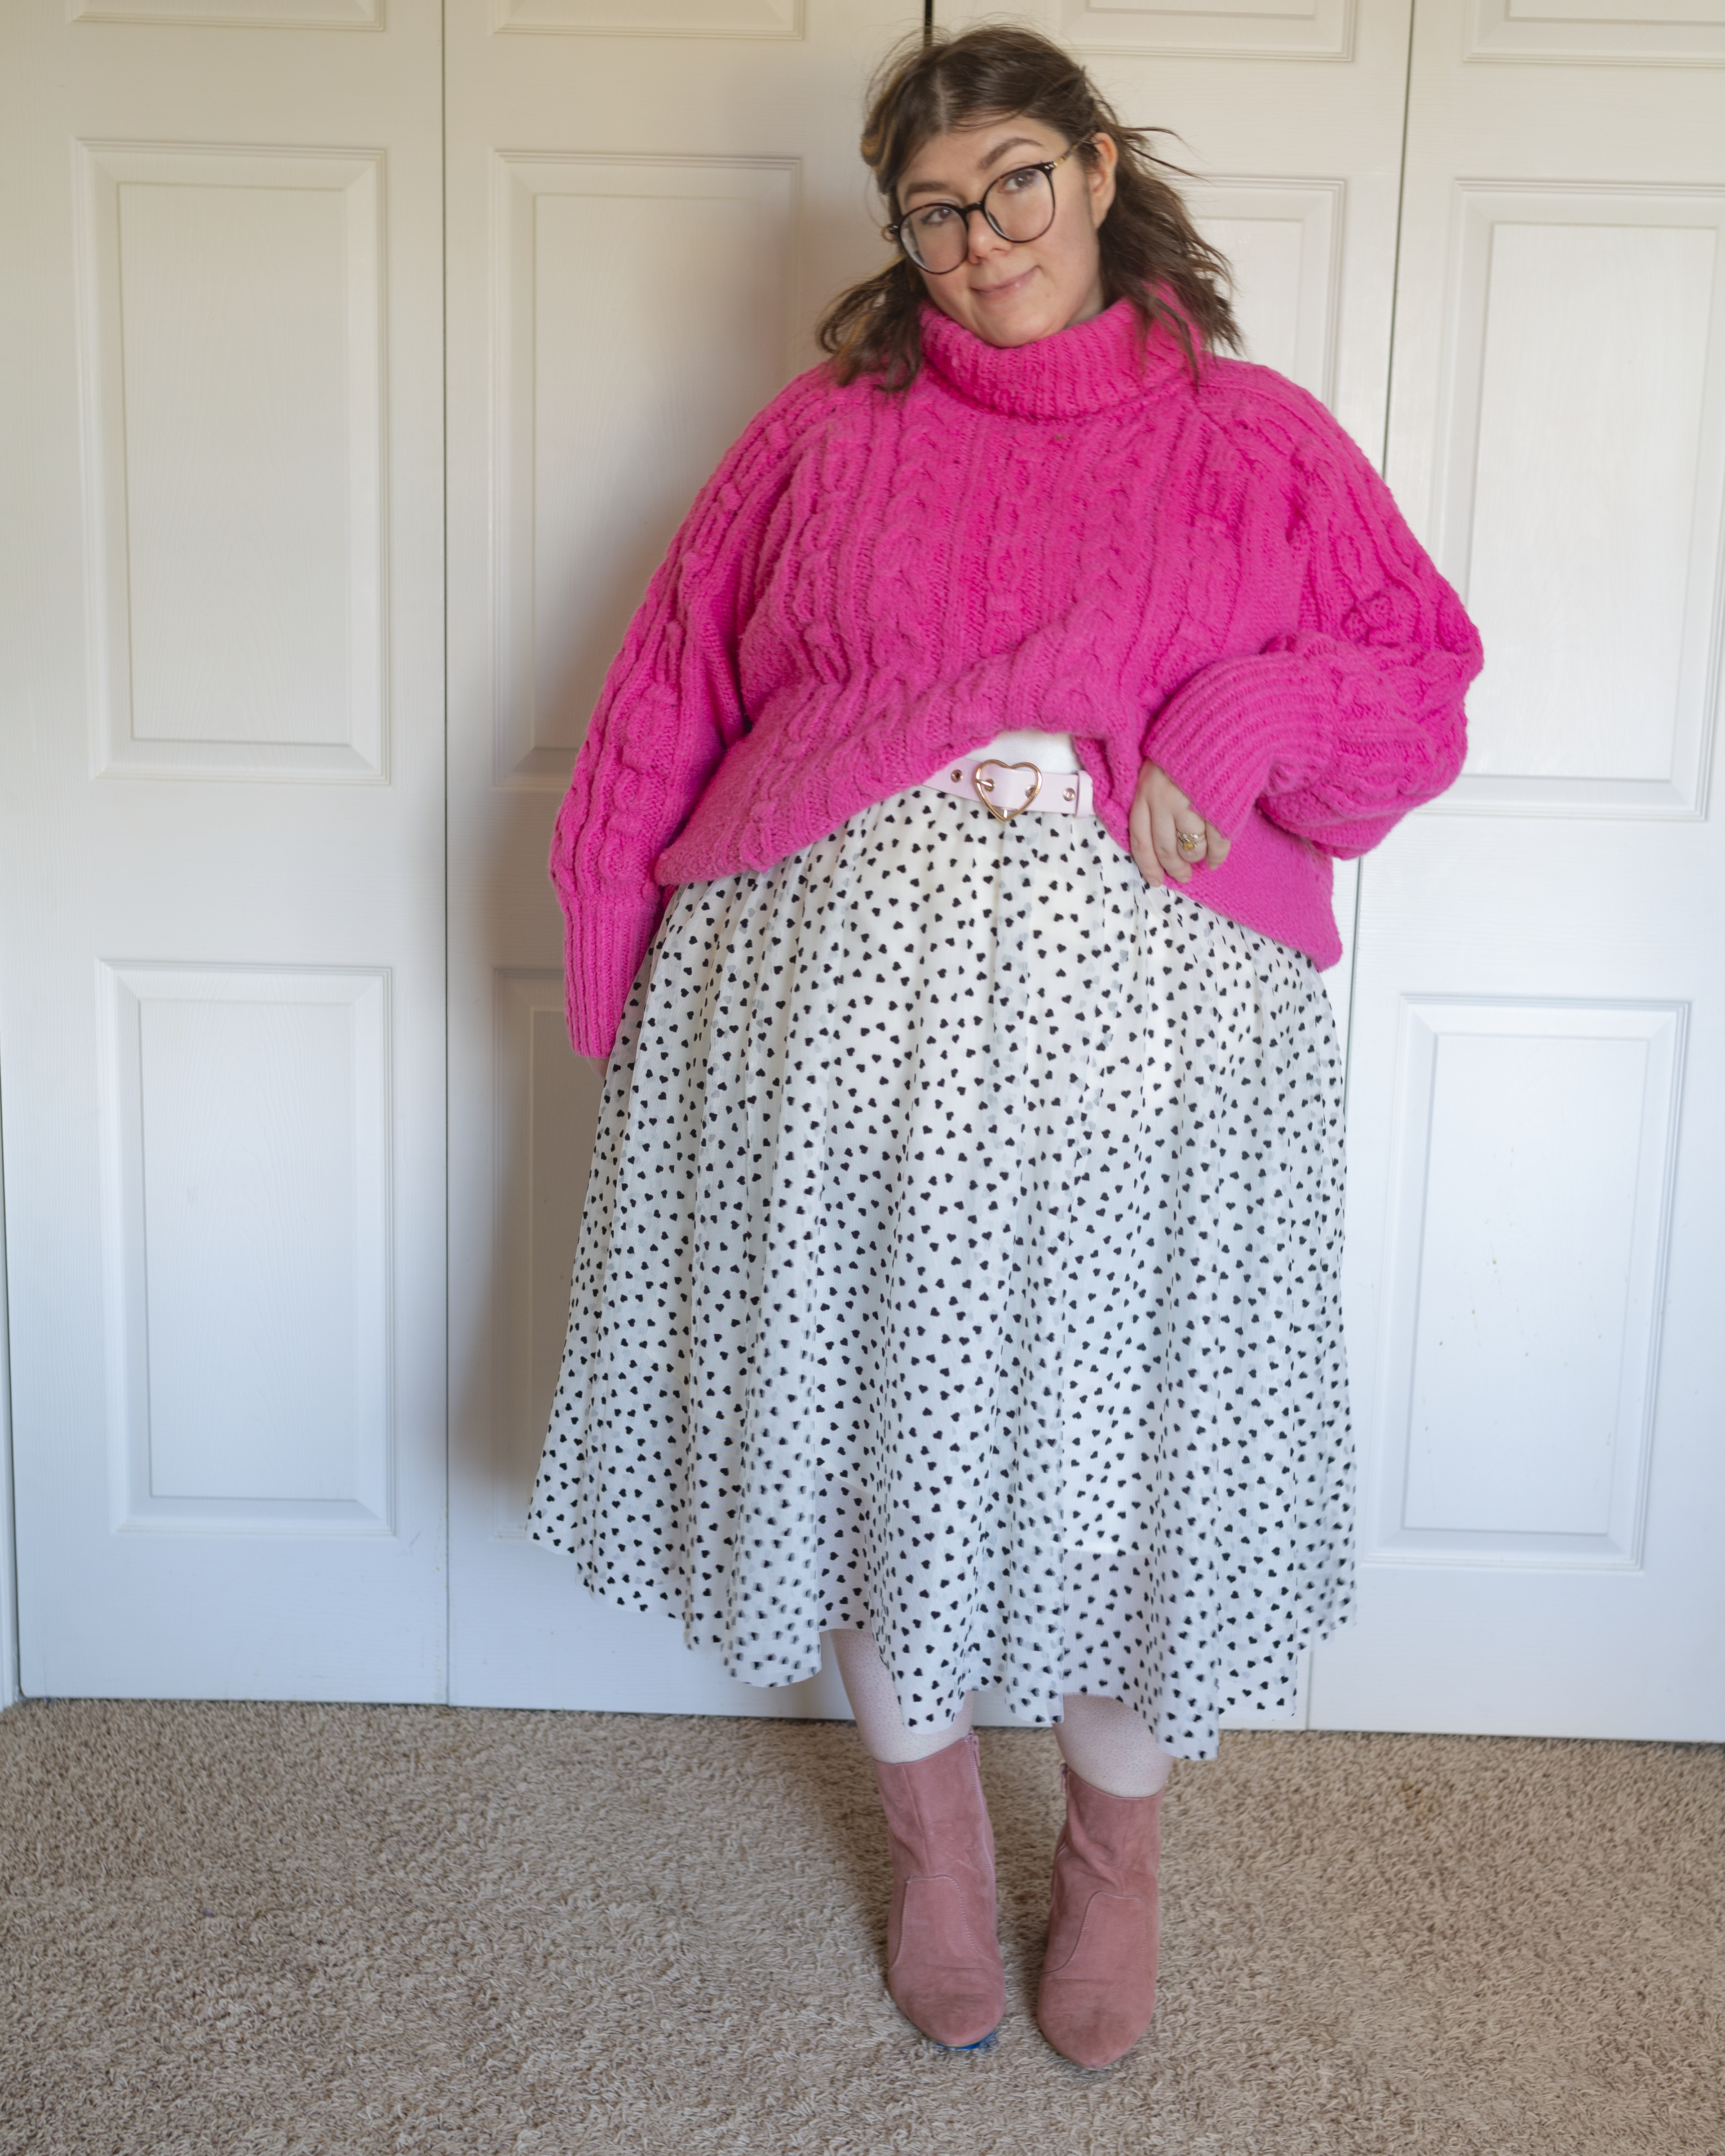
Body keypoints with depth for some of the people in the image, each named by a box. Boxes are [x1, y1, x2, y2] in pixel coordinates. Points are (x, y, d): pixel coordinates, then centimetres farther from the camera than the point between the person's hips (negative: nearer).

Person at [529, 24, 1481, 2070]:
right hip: (843, 1007, 1)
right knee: (881, 1416, 10)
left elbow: (1416, 675, 7)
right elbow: (667, 711, 9)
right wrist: (627, 970, 4)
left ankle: (1117, 1848, 34)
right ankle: (932, 1830, 35)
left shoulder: (1255, 438, 8)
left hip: (1141, 1024, 0)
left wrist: (1247, 723, -13)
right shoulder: (824, 434, 9)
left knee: (1123, 1434, 8)